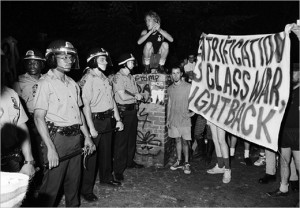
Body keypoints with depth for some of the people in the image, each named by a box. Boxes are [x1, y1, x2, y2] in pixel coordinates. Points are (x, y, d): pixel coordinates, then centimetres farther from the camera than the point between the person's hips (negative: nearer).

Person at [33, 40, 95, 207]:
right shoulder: (46, 83, -9)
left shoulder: (72, 83, 12)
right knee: (52, 183, 2)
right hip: (57, 138, -6)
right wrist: (50, 148, -20)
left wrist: (87, 136, 14)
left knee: (74, 181, 17)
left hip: (76, 137, 7)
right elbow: (39, 118, -14)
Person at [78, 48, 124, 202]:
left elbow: (112, 100, 16)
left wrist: (118, 119, 14)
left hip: (108, 119, 8)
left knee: (106, 150, 20)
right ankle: (86, 189, 14)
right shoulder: (87, 79, -13)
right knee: (91, 154, 0)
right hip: (95, 120, -8)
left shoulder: (105, 79, 13)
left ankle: (106, 177, 40)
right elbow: (85, 105, -19)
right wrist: (91, 127, -22)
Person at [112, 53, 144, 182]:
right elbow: (123, 96, -19)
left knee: (132, 138, 17)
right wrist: (136, 96, -4)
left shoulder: (130, 77, 15)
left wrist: (138, 96, -6)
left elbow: (136, 94, 16)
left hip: (132, 111, 8)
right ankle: (118, 170, 8)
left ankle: (129, 162, 34)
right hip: (123, 111, -8)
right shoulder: (118, 77, -11)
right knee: (121, 141, -2)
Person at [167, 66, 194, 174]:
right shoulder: (170, 88, 7)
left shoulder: (188, 87, -8)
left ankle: (186, 163, 15)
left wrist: (193, 112, -10)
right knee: (177, 140, 13)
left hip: (185, 120, -4)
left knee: (185, 141, 2)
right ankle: (179, 161, 25)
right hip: (173, 120, 4)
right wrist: (167, 119, 11)